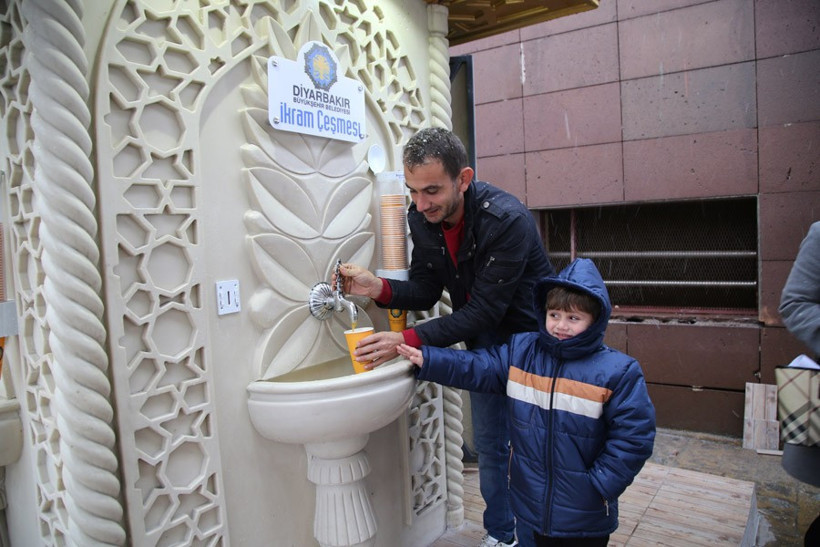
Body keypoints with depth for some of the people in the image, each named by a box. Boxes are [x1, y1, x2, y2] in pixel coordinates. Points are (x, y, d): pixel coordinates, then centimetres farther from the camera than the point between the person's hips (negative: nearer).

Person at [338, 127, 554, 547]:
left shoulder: (507, 220, -32)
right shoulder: (421, 219, -11)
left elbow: (484, 310, -32)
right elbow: (426, 290, -4)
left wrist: (409, 340, -37)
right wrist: (379, 289, -23)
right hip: (483, 344, 6)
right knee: (489, 447, 16)